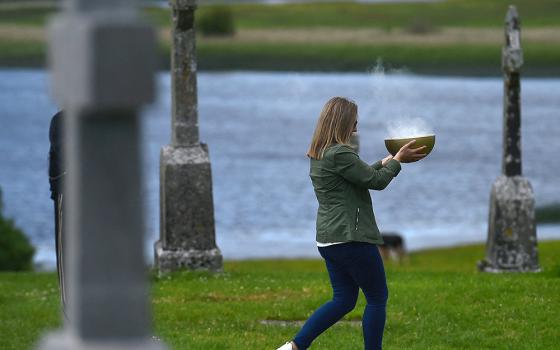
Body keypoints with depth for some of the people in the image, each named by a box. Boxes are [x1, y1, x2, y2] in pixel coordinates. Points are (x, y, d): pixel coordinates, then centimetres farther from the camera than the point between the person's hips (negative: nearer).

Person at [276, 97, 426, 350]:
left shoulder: (318, 155, 13)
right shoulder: (340, 154, -18)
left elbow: (363, 175, 23)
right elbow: (376, 181, -11)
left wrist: (387, 161, 20)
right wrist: (398, 160, 3)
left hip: (328, 239, 10)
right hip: (351, 238, -10)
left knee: (344, 300, 14)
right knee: (378, 298, 4)